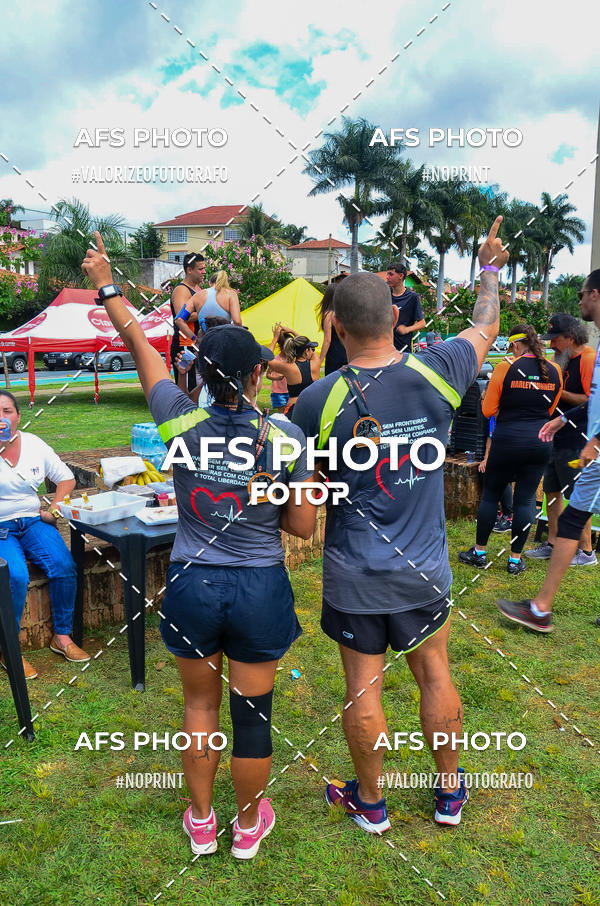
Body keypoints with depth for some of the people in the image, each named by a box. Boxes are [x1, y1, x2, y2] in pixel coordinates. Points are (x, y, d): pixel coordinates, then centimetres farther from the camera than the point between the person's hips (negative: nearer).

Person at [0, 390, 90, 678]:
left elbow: (66, 477, 13)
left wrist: (54, 509, 0)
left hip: (32, 522, 3)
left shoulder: (33, 444, 6)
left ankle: (62, 636, 0)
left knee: (65, 566, -19)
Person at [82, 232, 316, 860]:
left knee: (200, 704, 23)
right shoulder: (285, 438, -16)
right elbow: (302, 527, -8)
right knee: (252, 712, 17)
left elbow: (142, 351, 2)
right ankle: (249, 824, 40)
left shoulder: (182, 424, -13)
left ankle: (200, 823, 41)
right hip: (260, 591, -1)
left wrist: (107, 286, 17)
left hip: (190, 586, 2)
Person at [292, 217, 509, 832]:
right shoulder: (436, 372, -10)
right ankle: (450, 792, 39)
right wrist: (489, 267, 28)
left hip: (354, 574, -2)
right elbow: (485, 327, 11)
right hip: (425, 568, 3)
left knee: (363, 689, 13)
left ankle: (369, 803, 34)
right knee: (435, 674, 20)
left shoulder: (318, 400, -17)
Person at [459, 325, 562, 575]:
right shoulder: (554, 371, 4)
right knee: (526, 499, 8)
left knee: (490, 495, 10)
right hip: (541, 441, 4)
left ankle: (479, 552, 20)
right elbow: (550, 410, 17)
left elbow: (488, 410, -5)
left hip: (508, 440, -3)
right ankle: (515, 559, 15)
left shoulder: (505, 368, -8)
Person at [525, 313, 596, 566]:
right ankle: (553, 544, 23)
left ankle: (586, 551, 7)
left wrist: (559, 392, -16)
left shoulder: (589, 359, -12)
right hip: (558, 438, 9)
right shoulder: (564, 360, 16)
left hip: (577, 442, -9)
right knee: (552, 491, 12)